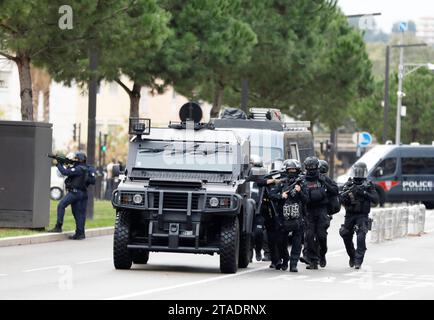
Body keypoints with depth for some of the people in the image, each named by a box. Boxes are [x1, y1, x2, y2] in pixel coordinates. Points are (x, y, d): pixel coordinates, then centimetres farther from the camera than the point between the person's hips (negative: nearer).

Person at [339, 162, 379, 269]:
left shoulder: (368, 185, 2)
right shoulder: (348, 185, 7)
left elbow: (375, 200, -7)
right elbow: (341, 199, 0)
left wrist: (364, 193, -19)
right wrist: (349, 192, -19)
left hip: (362, 215, -3)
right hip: (350, 215, 3)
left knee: (361, 237, -18)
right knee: (347, 237, 7)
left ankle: (358, 261, -19)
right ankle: (352, 257, 29)